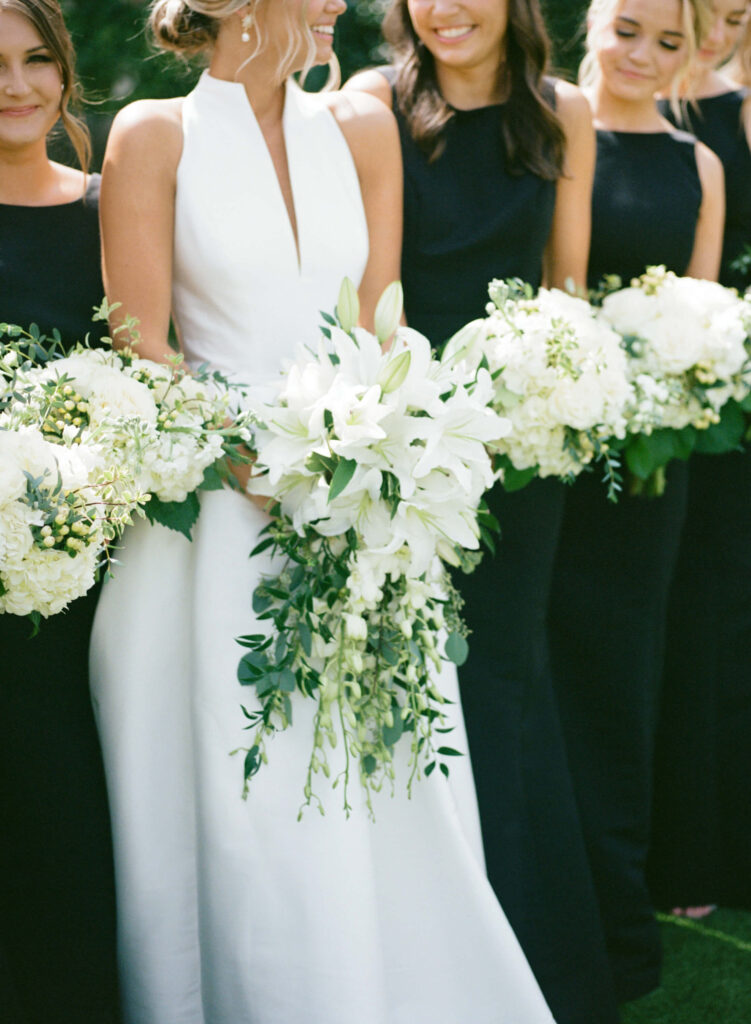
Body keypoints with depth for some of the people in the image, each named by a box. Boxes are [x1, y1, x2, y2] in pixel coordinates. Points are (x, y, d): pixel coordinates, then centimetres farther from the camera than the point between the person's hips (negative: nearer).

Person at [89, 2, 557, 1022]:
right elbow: (143, 352, -6)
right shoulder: (155, 136, -2)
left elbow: (378, 327, 9)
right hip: (216, 507, -3)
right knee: (243, 813, -2)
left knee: (382, 805, 5)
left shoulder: (362, 127, 9)